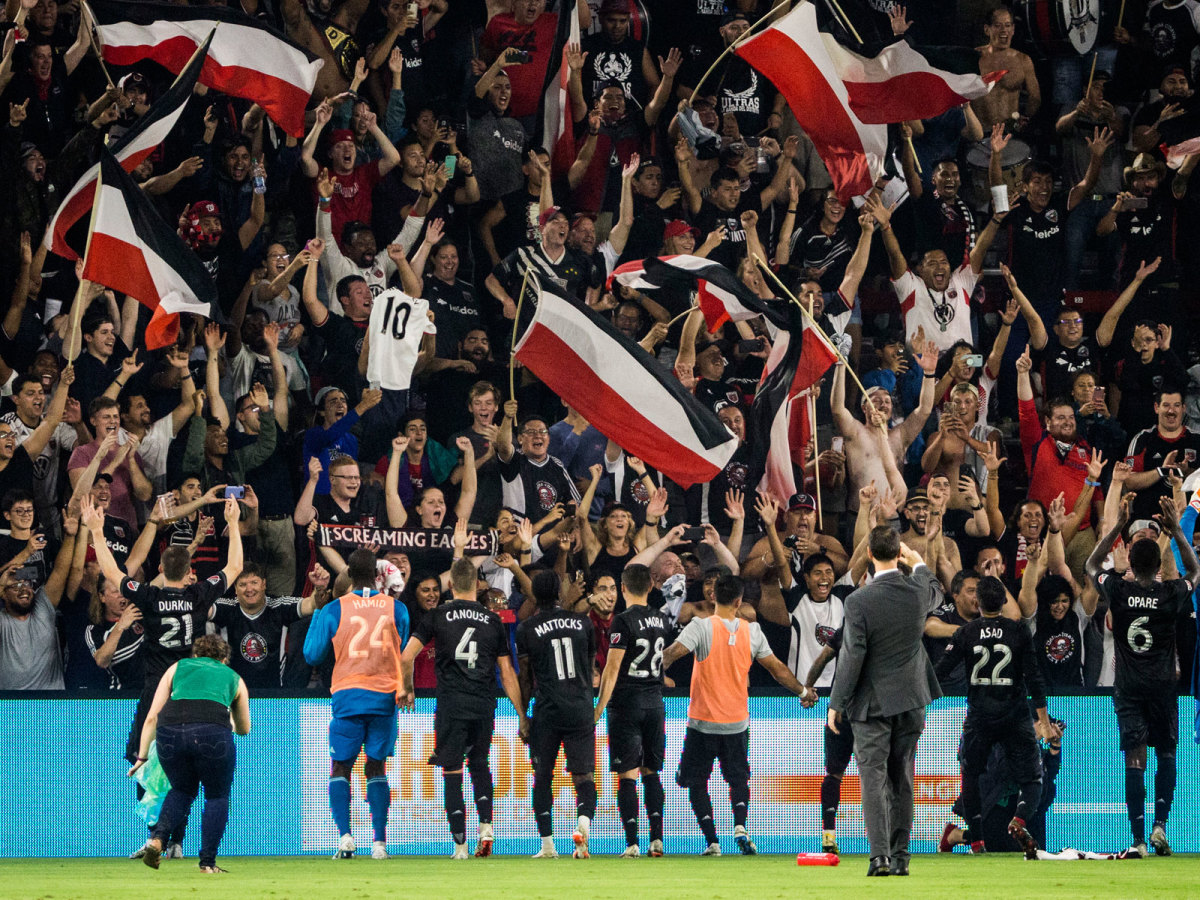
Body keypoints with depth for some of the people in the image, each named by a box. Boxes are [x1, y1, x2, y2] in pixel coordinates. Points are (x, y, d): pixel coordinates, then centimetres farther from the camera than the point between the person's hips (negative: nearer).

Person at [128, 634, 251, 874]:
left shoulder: (178, 668, 30)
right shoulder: (233, 677, 30)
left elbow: (152, 717, 23)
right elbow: (244, 729, 40)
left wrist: (142, 756, 26)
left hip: (170, 729, 2)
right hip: (213, 730, -2)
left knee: (182, 790, 25)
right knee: (217, 796, 19)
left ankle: (157, 838, 3)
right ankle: (208, 862, 11)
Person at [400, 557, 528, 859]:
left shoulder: (438, 616, 1)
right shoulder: (493, 621, 7)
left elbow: (406, 657, -3)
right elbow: (507, 673, 8)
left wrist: (407, 688, 16)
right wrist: (522, 715, 13)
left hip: (451, 706, -2)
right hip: (484, 704, 2)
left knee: (452, 774, 4)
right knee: (479, 764, 23)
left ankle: (460, 845, 2)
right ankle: (486, 826, 4)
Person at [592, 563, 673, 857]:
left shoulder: (624, 621, -12)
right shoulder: (662, 620, 7)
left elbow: (612, 668, -14)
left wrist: (600, 707, -10)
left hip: (627, 703, -5)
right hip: (655, 703, 6)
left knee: (628, 774, -4)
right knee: (651, 772, 12)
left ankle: (632, 842, -8)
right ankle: (656, 838, 5)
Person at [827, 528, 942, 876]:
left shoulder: (859, 601, -17)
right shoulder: (918, 593, -5)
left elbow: (852, 656, -15)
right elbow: (935, 597, 22)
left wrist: (837, 703, -5)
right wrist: (918, 563, 40)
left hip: (872, 703, -4)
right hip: (910, 699, 4)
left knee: (873, 778, -2)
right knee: (902, 779, 11)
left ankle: (880, 855, -12)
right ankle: (900, 855, 12)